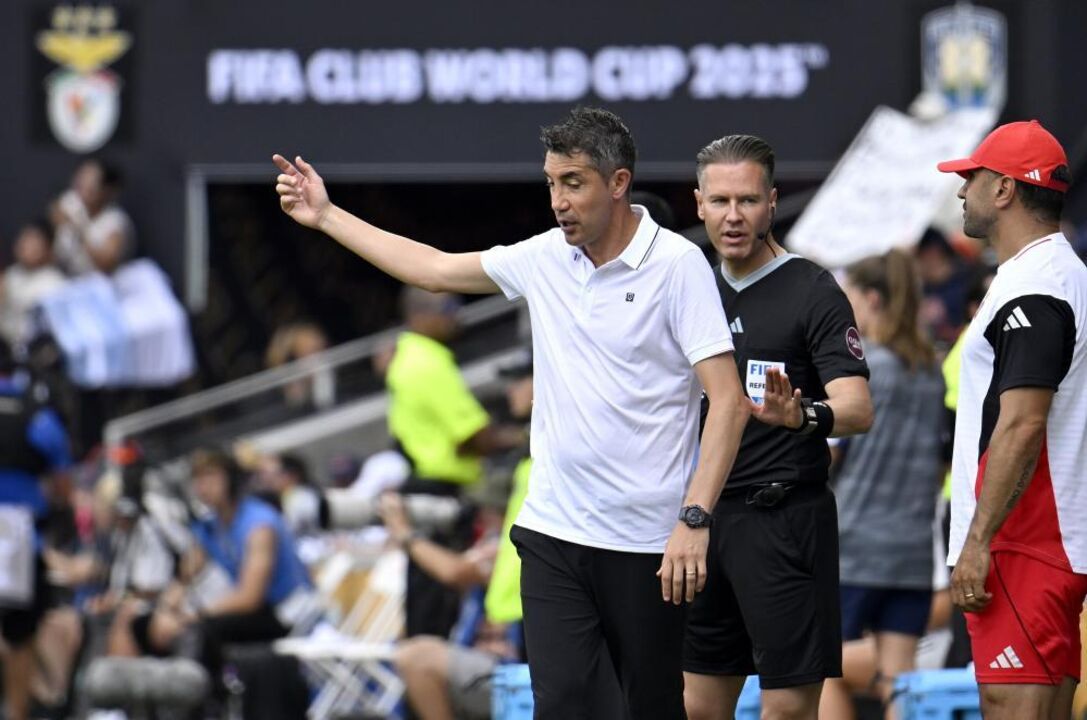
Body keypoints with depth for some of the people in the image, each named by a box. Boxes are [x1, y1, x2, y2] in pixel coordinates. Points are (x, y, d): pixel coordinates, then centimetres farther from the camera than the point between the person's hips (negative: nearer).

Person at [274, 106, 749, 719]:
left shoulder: (677, 265, -10)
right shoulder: (545, 258, 7)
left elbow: (728, 401, -14)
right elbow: (435, 269, 22)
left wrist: (694, 519, -22)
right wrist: (326, 216, 22)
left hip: (646, 544, -4)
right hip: (553, 532, 5)